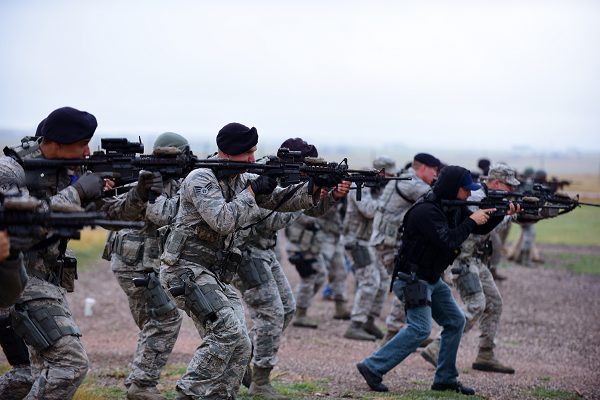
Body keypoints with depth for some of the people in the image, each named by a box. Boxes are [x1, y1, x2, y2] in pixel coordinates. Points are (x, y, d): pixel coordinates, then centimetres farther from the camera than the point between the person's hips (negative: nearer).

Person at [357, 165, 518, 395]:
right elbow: (447, 241, -30)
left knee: (455, 321, 10)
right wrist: (471, 221, -19)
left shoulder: (454, 208, 7)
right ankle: (372, 367, -16)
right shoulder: (426, 211, -22)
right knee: (420, 329, -20)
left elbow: (480, 228, 15)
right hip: (412, 279, -10)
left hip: (432, 280, 10)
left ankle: (445, 379, 17)